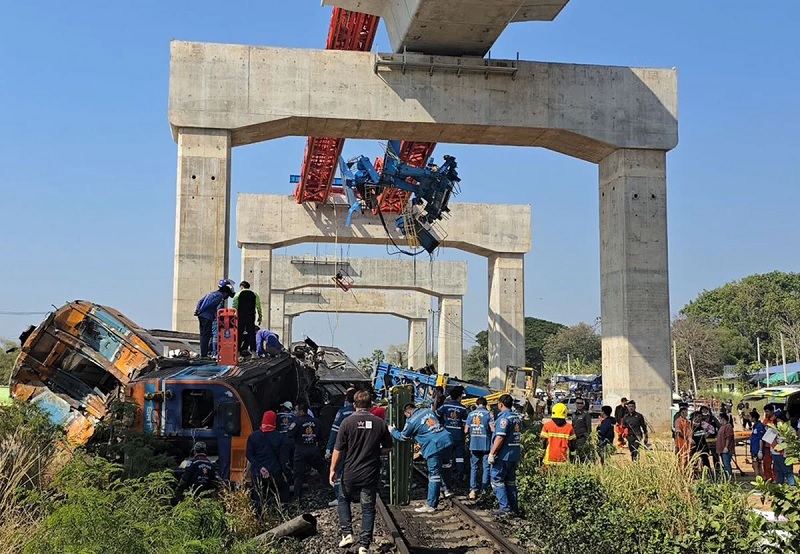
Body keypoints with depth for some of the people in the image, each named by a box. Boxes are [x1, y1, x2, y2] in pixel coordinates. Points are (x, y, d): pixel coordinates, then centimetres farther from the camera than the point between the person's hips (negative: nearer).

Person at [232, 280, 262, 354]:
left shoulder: (238, 294, 3)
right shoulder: (254, 294, 9)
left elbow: (234, 307, -1)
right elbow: (258, 307, 5)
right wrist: (259, 318, 7)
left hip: (240, 317, -1)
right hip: (251, 317, 2)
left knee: (239, 334, 3)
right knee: (251, 334, 4)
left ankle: (237, 351, -2)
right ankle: (253, 351, -2)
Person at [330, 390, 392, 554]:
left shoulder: (347, 422, -10)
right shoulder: (380, 423, -3)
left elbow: (338, 449, -8)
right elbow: (387, 448, 4)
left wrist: (332, 469, 1)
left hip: (350, 473, -1)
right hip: (371, 474, 1)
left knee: (343, 500, 23)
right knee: (368, 508, 9)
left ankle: (347, 533, 14)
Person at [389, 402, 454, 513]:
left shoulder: (411, 421, -2)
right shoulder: (428, 411, 16)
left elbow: (402, 437, 12)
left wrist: (392, 430, 31)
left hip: (434, 448, -7)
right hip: (447, 441, 7)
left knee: (434, 476, -1)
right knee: (443, 468, 26)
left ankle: (430, 505, 5)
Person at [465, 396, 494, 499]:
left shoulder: (471, 414, 5)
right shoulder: (488, 414, -5)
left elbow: (466, 430, 6)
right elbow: (493, 429, -13)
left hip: (474, 444, 3)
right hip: (486, 444, -3)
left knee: (474, 467, 8)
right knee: (486, 467, 5)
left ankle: (473, 489, 3)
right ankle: (484, 489, 5)